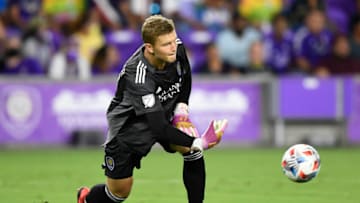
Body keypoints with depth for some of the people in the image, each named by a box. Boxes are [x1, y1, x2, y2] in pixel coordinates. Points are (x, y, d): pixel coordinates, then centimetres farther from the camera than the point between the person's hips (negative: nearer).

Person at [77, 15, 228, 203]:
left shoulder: (178, 49, -20)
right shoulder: (137, 76, -39)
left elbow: (185, 77, 7)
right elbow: (159, 127, -41)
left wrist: (181, 108, -4)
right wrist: (197, 143, -48)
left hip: (164, 114, 5)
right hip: (129, 124, -5)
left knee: (192, 151, -22)